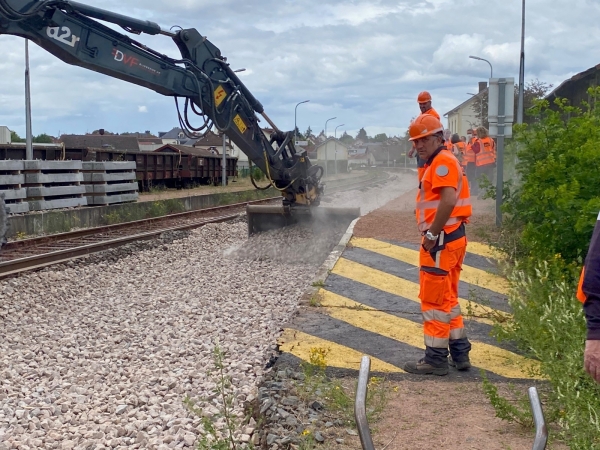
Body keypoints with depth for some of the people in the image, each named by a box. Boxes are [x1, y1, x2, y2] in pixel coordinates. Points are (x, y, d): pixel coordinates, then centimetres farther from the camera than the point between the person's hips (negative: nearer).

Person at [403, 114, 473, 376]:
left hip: (441, 242, -11)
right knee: (448, 299, 17)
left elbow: (448, 200, -26)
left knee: (434, 300, -3)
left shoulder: (442, 161, -13)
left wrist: (432, 234, -21)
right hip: (450, 239, 11)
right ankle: (459, 353, 24)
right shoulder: (438, 163, 19)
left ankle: (436, 359, 5)